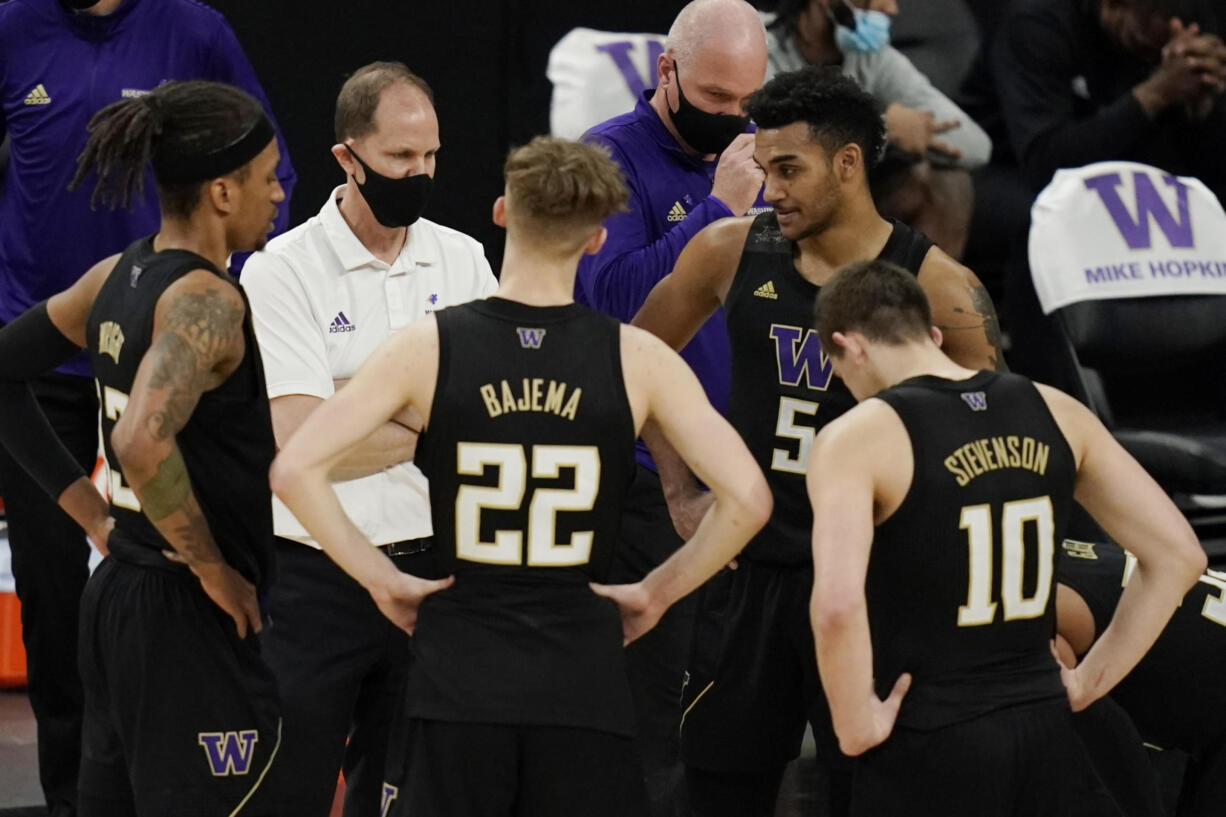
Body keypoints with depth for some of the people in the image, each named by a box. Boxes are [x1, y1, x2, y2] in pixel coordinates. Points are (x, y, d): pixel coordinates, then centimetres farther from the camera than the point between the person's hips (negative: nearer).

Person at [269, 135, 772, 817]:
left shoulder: (429, 346, -2)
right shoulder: (636, 359, -2)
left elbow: (295, 469, -8)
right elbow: (747, 498, -7)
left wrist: (383, 580, 1)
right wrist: (658, 592, 5)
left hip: (459, 665, 0)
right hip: (582, 673, 0)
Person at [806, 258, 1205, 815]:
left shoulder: (857, 438, -11)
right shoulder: (1054, 413, 6)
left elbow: (837, 606, -26)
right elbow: (1178, 556, 8)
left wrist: (856, 726, -12)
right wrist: (1089, 682, 11)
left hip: (928, 747, -6)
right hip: (1045, 733, 6)